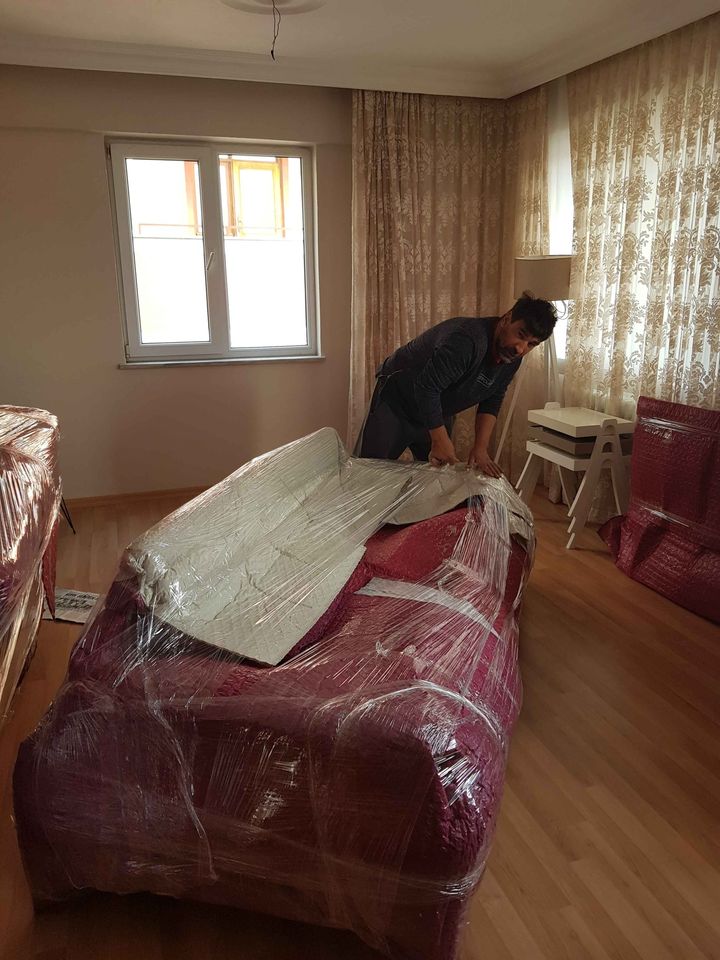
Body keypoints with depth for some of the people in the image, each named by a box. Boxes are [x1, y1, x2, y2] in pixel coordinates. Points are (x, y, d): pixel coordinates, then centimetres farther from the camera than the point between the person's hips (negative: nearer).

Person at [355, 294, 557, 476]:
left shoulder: (512, 357, -8)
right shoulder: (467, 339, -35)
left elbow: (491, 402, -1)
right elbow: (426, 388, -34)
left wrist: (480, 448, -12)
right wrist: (441, 441, -29)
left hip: (437, 413, 7)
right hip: (396, 397, -7)